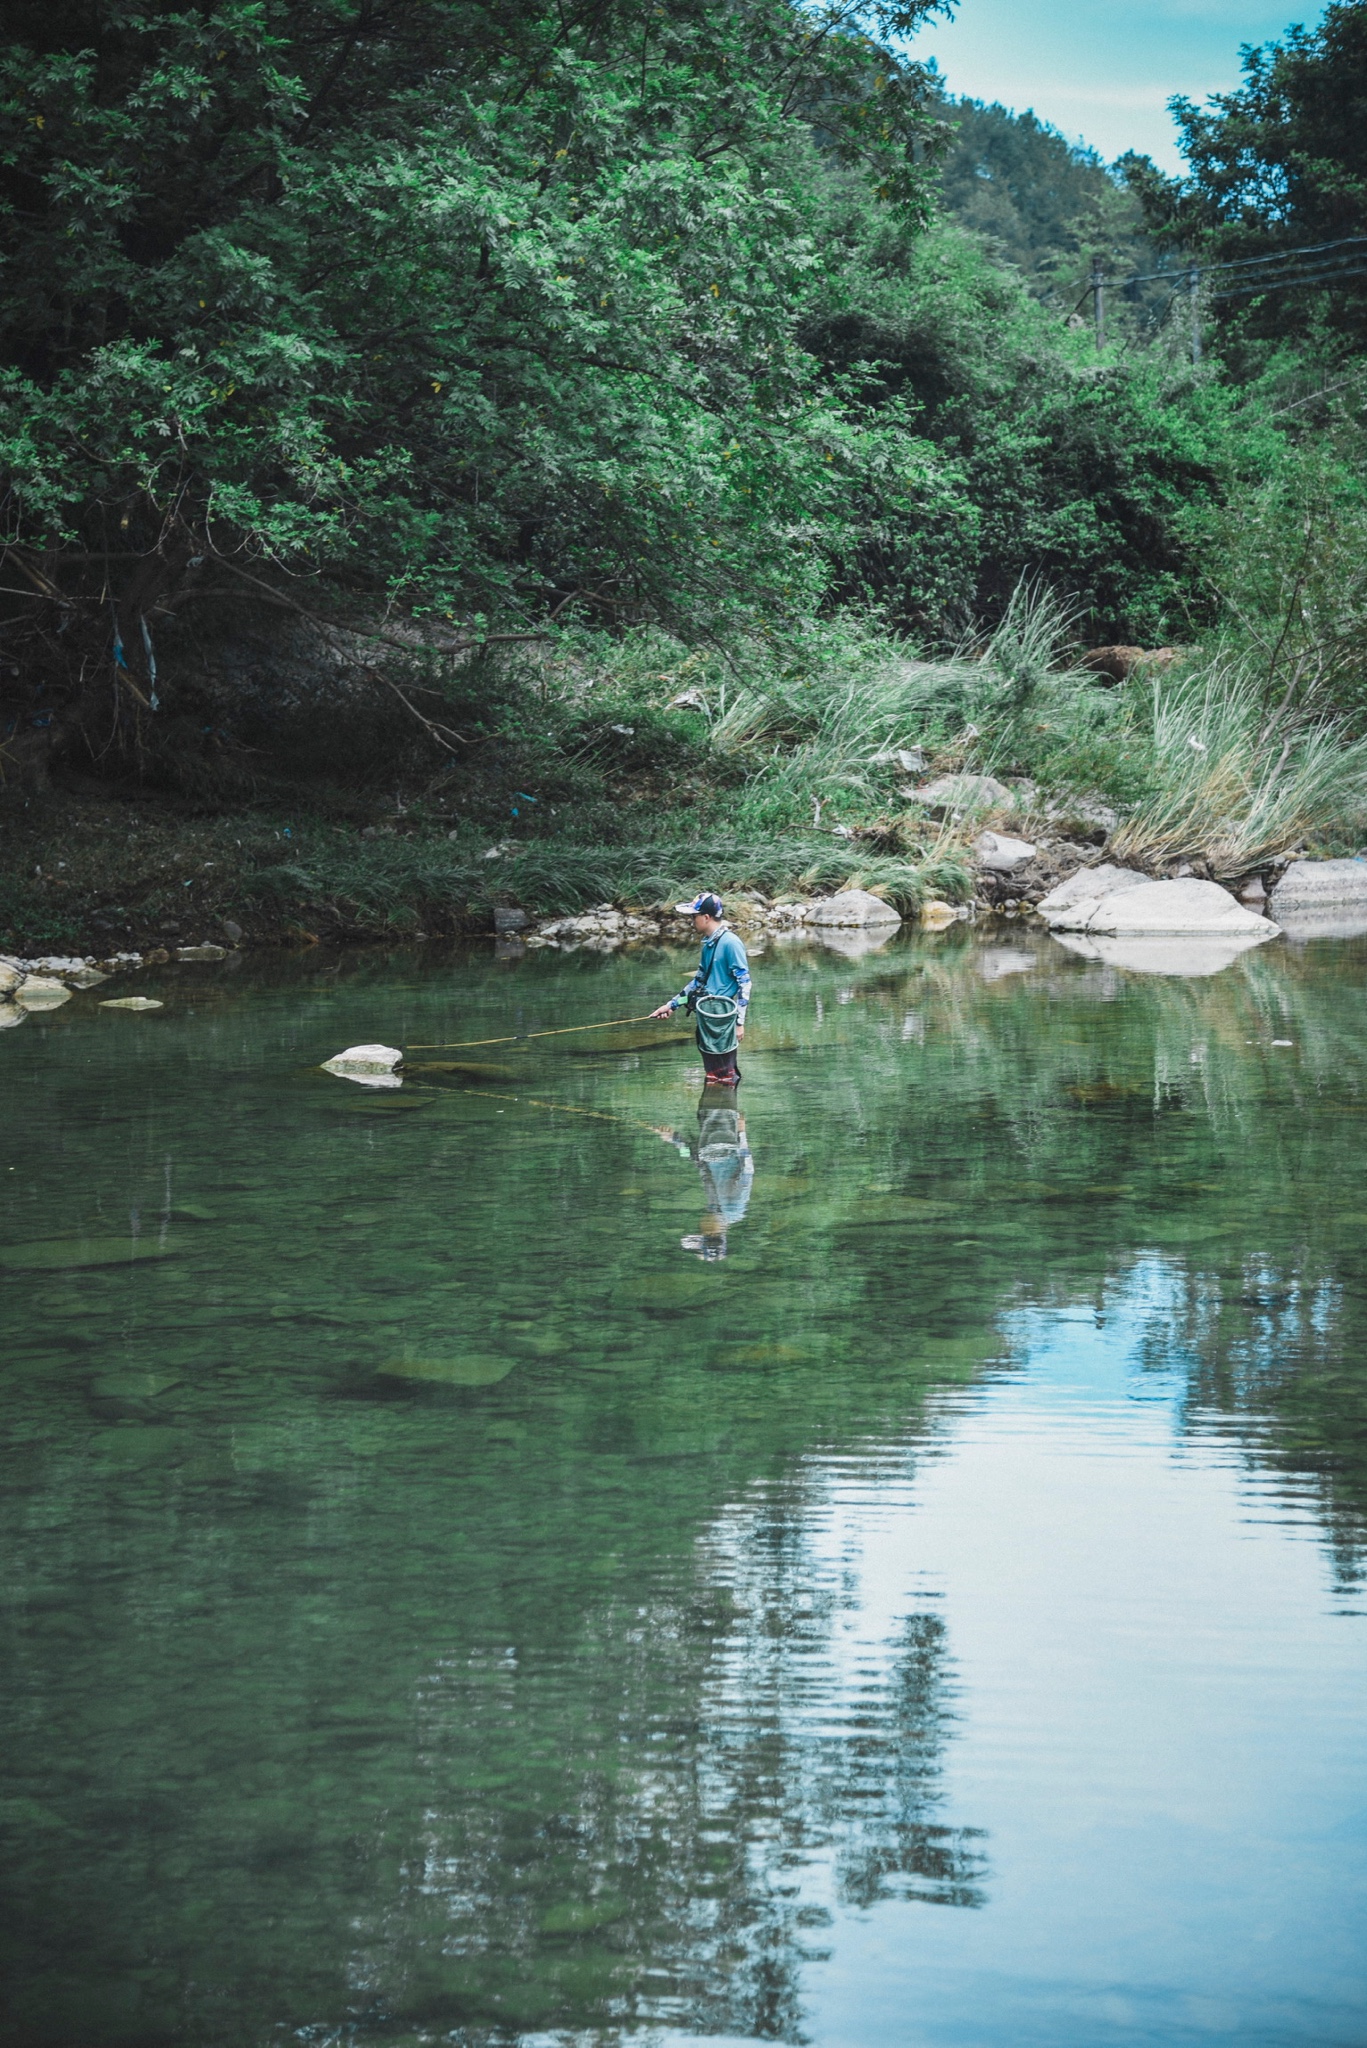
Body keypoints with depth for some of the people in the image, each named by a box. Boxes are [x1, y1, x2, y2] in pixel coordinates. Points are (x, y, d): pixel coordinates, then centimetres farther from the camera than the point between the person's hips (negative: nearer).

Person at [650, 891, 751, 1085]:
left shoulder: (730, 942, -13)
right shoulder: (708, 944, 14)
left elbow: (744, 983, -14)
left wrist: (740, 1021, -15)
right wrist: (672, 1004, 25)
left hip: (722, 1021, -9)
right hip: (706, 1021, 9)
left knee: (724, 1080, -6)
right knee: (712, 1078, 13)